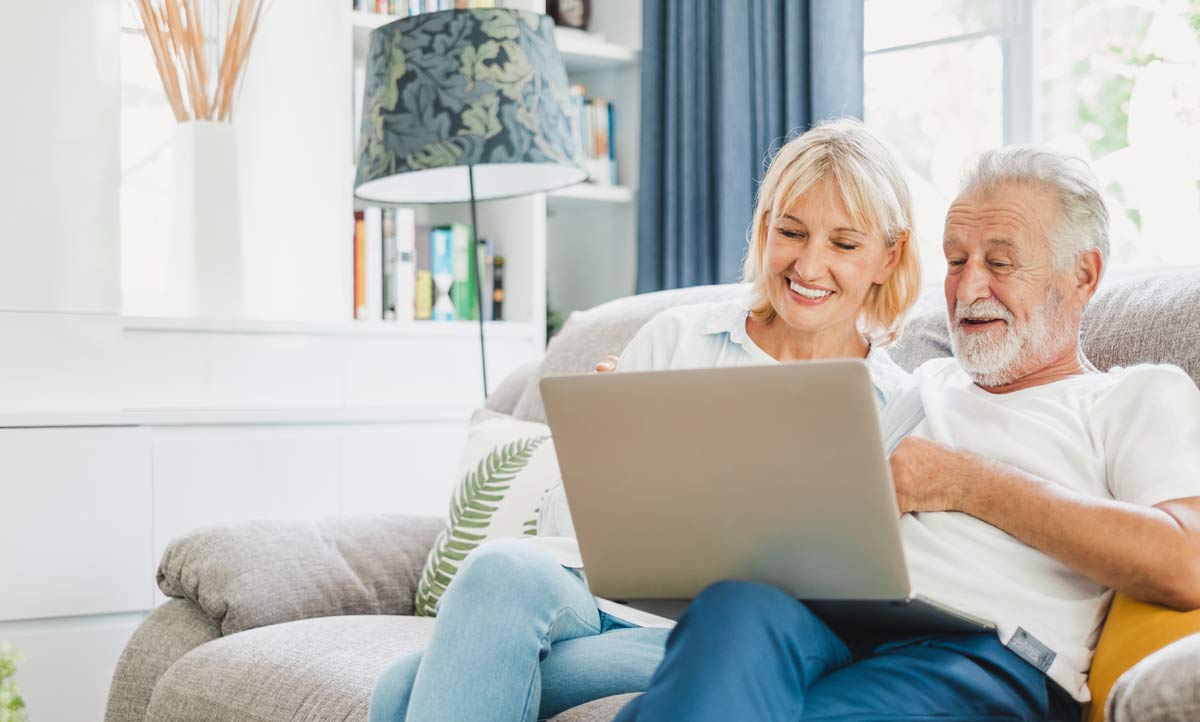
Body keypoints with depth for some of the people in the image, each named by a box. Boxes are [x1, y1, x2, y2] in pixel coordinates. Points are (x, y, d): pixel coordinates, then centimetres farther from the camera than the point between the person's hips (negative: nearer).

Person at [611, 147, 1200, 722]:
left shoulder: (1142, 395, 16)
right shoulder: (929, 383, 34)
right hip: (831, 622, 5)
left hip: (983, 654, -4)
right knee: (736, 609, -36)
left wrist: (968, 483, -3)